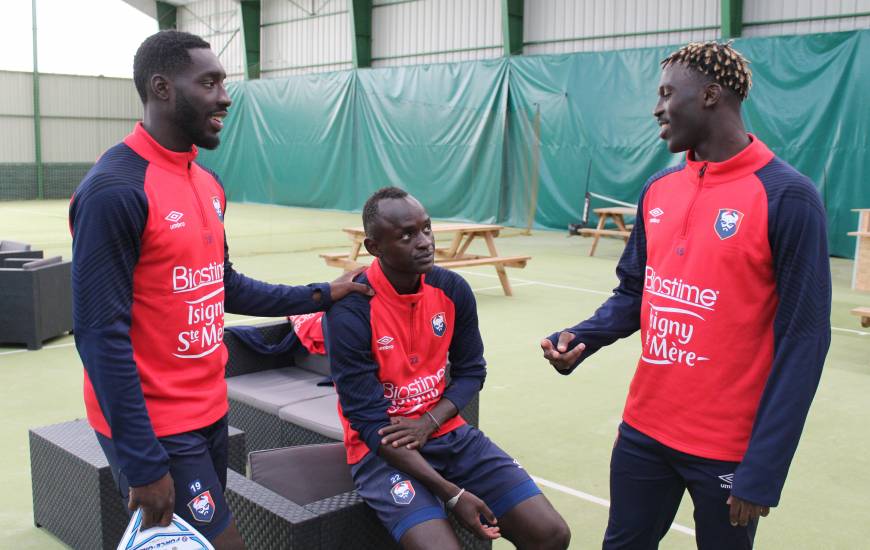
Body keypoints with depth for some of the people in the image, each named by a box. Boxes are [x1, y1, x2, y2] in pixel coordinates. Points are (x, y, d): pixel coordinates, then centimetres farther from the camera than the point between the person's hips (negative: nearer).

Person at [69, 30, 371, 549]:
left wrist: (319, 296, 11)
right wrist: (143, 466, -20)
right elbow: (101, 335, -20)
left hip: (211, 412, 8)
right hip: (157, 429, -8)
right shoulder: (114, 190, -19)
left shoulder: (208, 183, 7)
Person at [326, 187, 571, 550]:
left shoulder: (453, 289, -4)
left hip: (446, 431, 5)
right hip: (383, 448, -5)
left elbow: (471, 371, 7)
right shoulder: (350, 312, -19)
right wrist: (452, 493, -22)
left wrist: (429, 422, -13)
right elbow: (370, 421, -18)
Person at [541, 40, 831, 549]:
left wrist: (763, 470, -17)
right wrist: (581, 339, -7)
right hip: (643, 429, 6)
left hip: (729, 447, -5)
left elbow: (803, 340, -15)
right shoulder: (658, 190, 5)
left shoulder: (788, 197, -14)